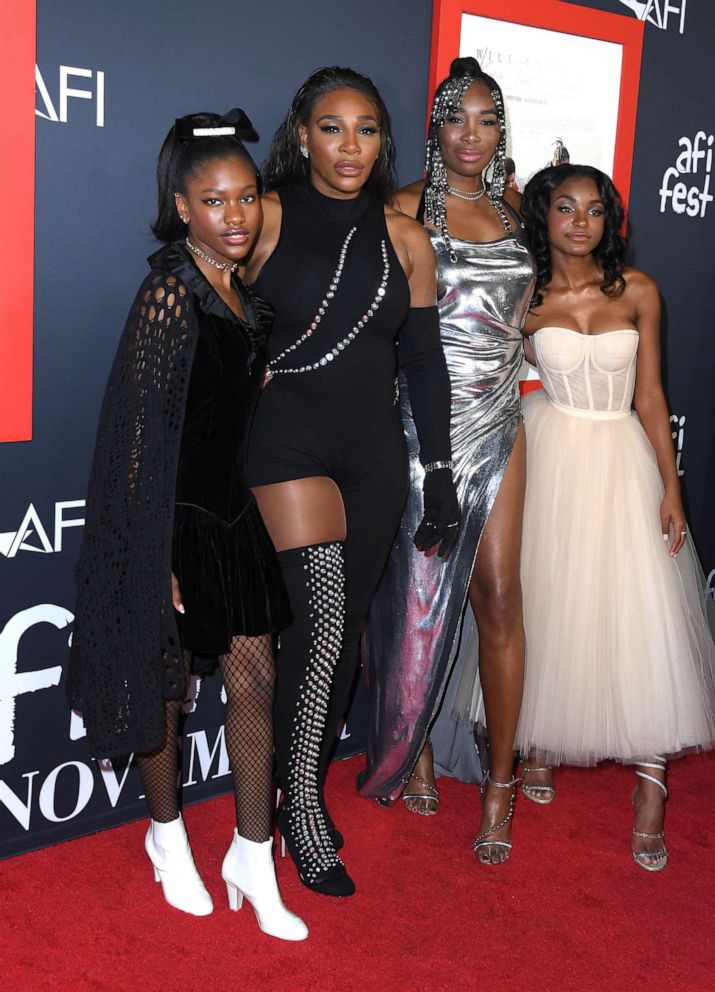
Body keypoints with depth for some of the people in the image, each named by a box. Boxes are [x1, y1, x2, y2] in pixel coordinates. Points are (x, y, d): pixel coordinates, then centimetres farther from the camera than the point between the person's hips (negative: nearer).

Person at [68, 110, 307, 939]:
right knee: (167, 686, 12)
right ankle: (168, 835, 35)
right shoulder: (170, 290, -18)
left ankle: (252, 858, 22)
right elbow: (141, 431, -20)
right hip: (172, 522, -7)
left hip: (232, 513, 7)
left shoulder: (240, 289, 6)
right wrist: (156, 557, -20)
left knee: (254, 683, 9)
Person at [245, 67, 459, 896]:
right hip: (287, 442, -4)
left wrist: (441, 478, 7)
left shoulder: (403, 239, 8)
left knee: (347, 625, 8)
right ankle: (300, 806, 1)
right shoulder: (266, 218, -2)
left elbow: (424, 363, 10)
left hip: (374, 451, 4)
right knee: (322, 617, -16)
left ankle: (306, 783, 26)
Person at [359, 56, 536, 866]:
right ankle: (412, 747, 26)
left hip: (496, 424, 4)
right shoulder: (404, 209, -3)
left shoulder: (511, 208, 12)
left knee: (498, 596, 2)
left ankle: (501, 781, 11)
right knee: (417, 594, 4)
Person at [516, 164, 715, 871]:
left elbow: (649, 395, 2)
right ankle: (541, 743, 27)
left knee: (639, 614, -5)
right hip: (549, 454, 0)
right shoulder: (524, 298, -1)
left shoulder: (637, 291, 0)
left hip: (621, 457, 0)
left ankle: (650, 782, 3)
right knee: (546, 605, 5)